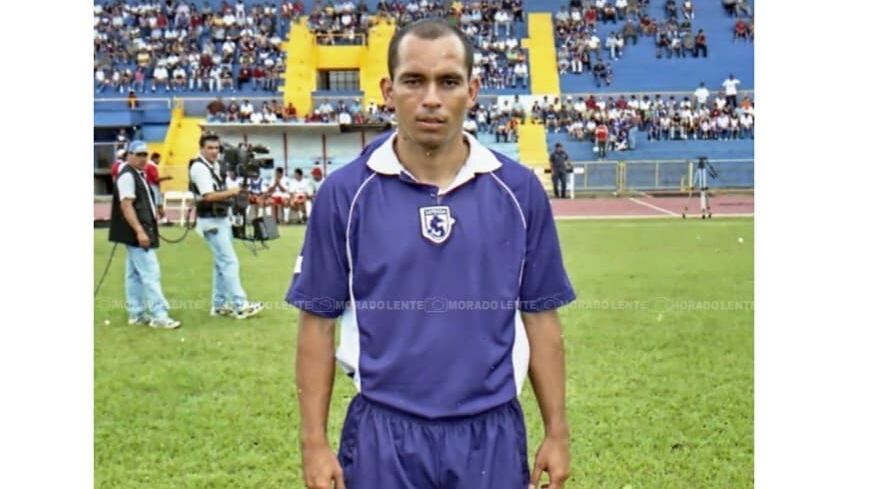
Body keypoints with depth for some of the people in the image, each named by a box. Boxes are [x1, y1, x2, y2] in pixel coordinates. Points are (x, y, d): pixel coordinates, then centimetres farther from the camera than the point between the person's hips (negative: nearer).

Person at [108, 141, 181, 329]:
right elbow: (126, 206, -21)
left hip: (140, 232, 10)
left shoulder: (139, 174, 16)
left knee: (135, 274, 13)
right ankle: (159, 315, -11)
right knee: (150, 273, -11)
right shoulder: (127, 176, -14)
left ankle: (137, 314, 18)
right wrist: (139, 231, -26)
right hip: (137, 233, -10)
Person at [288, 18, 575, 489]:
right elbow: (318, 322, -1)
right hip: (383, 435, -1)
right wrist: (314, 441, -3)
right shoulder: (344, 193, -5)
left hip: (491, 435, 2)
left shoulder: (519, 190, -2)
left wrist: (556, 431, 4)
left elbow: (540, 317, 4)